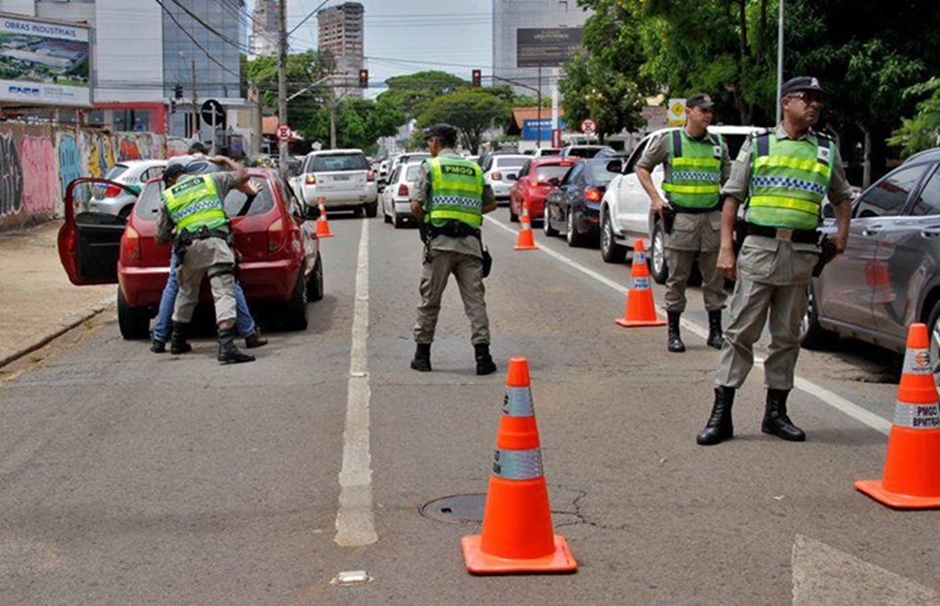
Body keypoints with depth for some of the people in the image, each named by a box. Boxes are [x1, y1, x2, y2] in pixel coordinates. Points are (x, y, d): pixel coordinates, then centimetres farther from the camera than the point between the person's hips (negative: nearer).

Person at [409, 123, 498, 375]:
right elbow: (491, 204, 20)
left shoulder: (430, 166, 2)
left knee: (430, 299, 7)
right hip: (470, 243, 3)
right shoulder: (474, 169, 15)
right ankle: (482, 354, -6)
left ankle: (422, 354, 14)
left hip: (440, 241, -3)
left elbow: (416, 205, -5)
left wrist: (426, 223, 12)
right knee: (475, 299, 1)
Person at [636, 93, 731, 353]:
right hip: (680, 217, -3)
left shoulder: (719, 144, 12)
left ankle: (715, 331, 17)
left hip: (712, 217, 3)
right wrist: (655, 198, -3)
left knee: (715, 278, 7)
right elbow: (642, 167, 8)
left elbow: (728, 179, 21)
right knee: (677, 278, 2)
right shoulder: (669, 140, 1)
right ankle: (673, 332, 10)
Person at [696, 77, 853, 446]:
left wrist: (842, 232, 7)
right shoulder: (758, 145, 7)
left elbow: (842, 197, 25)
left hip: (802, 254, 3)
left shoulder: (827, 151, 14)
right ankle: (721, 414, -1)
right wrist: (726, 248, -3)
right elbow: (732, 197, 5)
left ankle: (776, 412, 19)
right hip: (759, 249, -3)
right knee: (740, 332, -3)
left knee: (787, 337, 8)